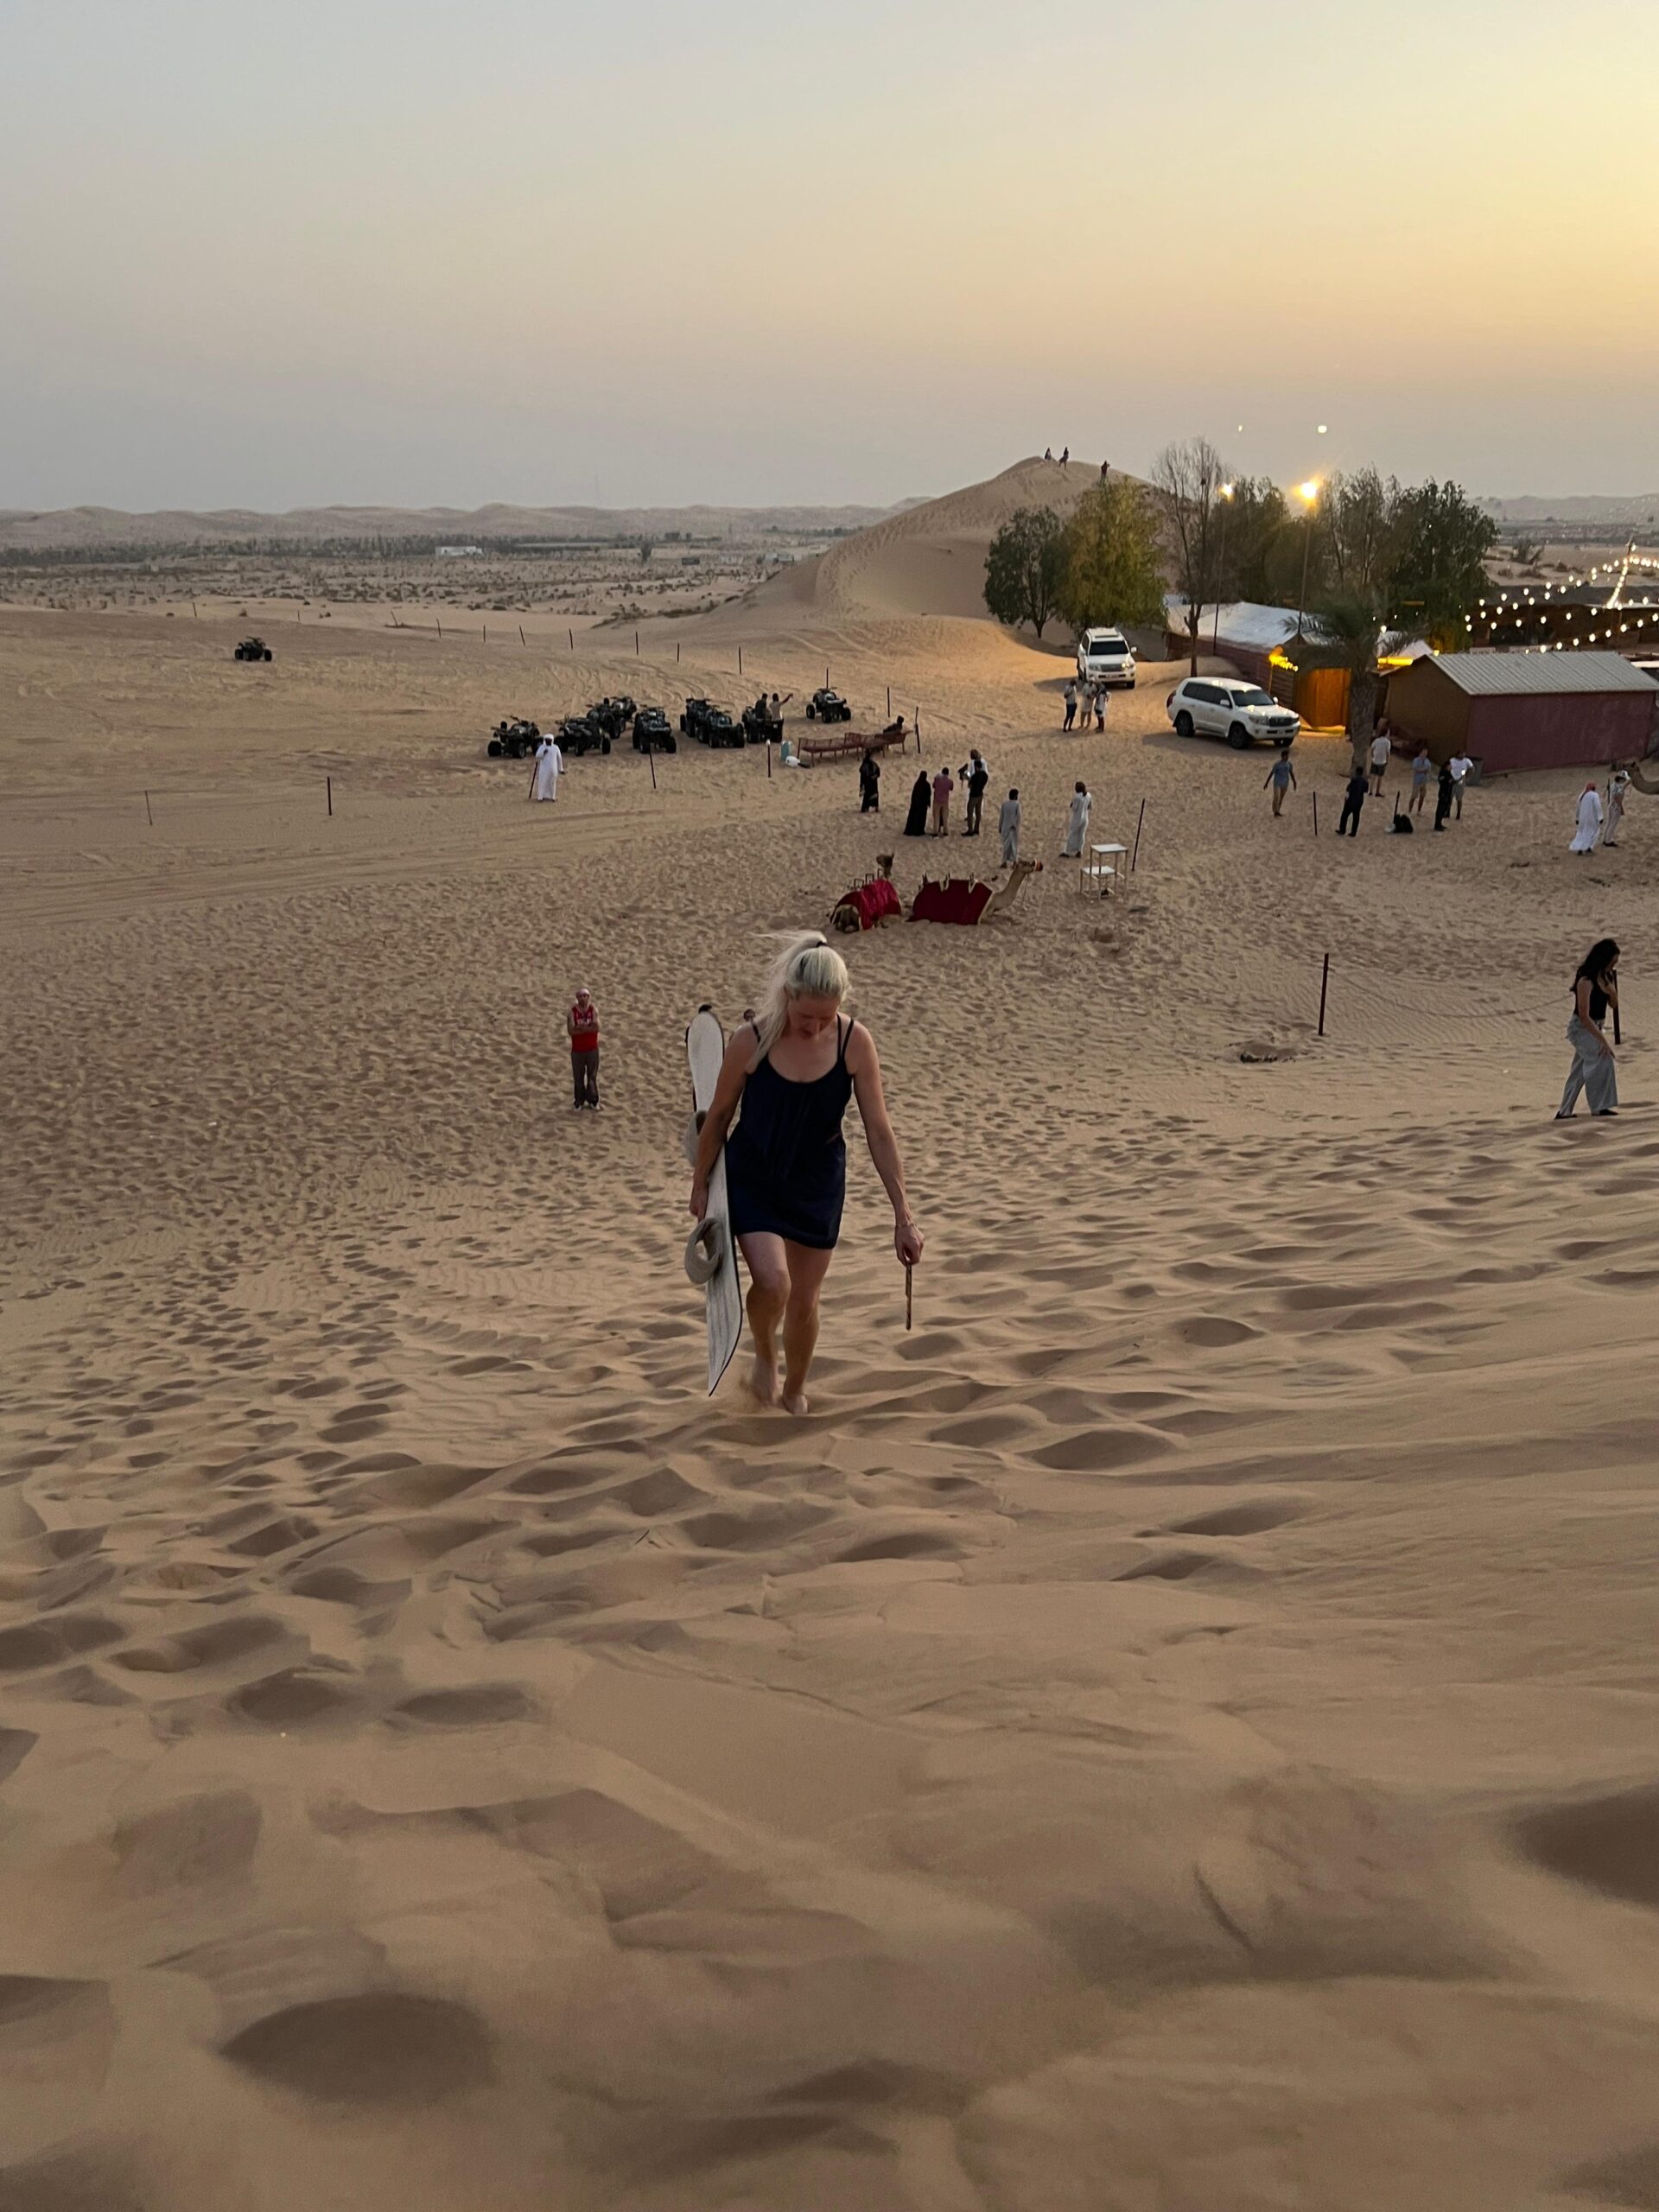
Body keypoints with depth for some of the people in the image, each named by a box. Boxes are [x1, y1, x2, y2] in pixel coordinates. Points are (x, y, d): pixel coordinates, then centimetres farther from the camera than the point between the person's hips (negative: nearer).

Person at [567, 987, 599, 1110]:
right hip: (577, 1050, 0)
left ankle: (593, 1100, 18)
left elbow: (597, 1028, -17)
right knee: (578, 1077, 6)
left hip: (592, 1049, 0)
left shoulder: (593, 1010, -5)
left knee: (592, 1076, 6)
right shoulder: (572, 1012, -8)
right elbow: (571, 1030, -19)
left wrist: (581, 1028, -21)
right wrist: (588, 1028, -21)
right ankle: (580, 1101, 19)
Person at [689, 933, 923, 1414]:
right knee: (773, 1282, -23)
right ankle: (764, 1355, 12)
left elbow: (879, 1132, -12)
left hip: (818, 1184, 2)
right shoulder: (752, 1042, -21)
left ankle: (795, 1392, 40)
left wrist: (903, 1217, -12)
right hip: (752, 1180, -2)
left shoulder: (855, 1043, -18)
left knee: (805, 1301, 12)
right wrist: (701, 1185, 5)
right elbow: (719, 1116, -5)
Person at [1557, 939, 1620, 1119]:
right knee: (1603, 1061, -19)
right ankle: (1600, 1107, -13)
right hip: (1582, 1028, -9)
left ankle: (1564, 1111, 18)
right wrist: (1603, 1040, -25)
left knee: (1580, 1071, 11)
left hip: (1594, 1028, 9)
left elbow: (1614, 1005, 11)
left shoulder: (1604, 977, 3)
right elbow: (1584, 1016, -24)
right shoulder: (1586, 981, -22)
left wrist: (1612, 990, -11)